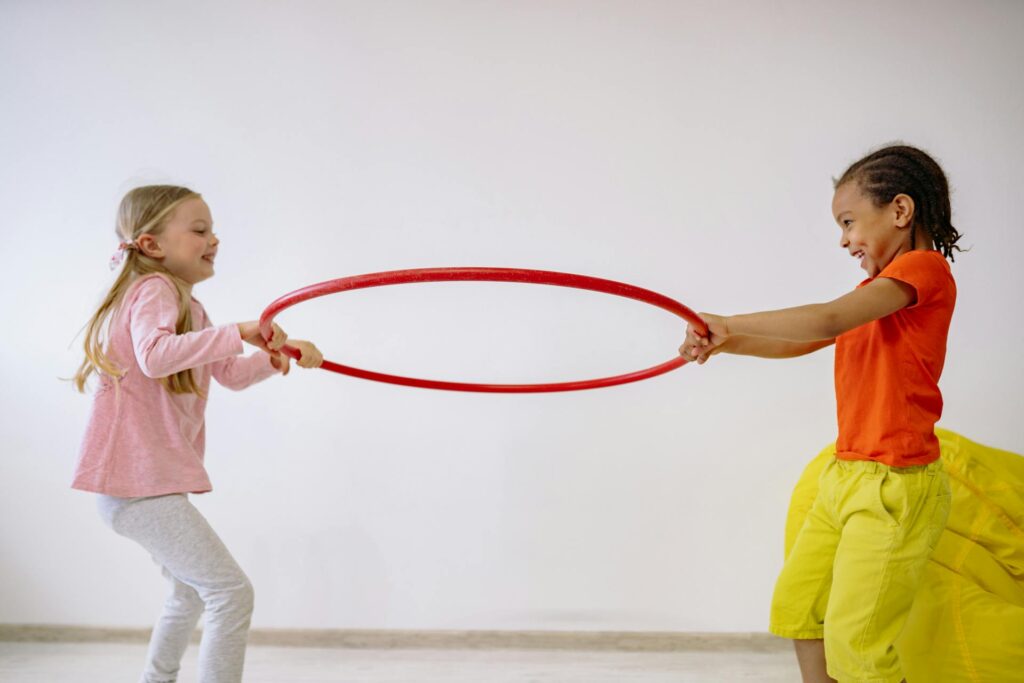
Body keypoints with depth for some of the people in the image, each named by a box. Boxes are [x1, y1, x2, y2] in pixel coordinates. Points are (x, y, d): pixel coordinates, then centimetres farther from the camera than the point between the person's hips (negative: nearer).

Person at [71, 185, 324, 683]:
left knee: (192, 592, 29)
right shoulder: (153, 288, -13)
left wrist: (282, 351, 2)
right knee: (231, 592, -15)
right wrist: (237, 332, -36)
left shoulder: (185, 304, 18)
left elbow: (231, 373, 17)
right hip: (139, 481, -11)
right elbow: (154, 356, -34)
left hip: (152, 479, 11)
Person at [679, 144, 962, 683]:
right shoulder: (878, 287, 17)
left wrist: (729, 324, -19)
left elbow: (828, 320, -24)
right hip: (845, 477, 9)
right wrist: (721, 343, 2)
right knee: (796, 606, 16)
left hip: (895, 487, -9)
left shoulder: (924, 267, -11)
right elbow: (803, 343, 15)